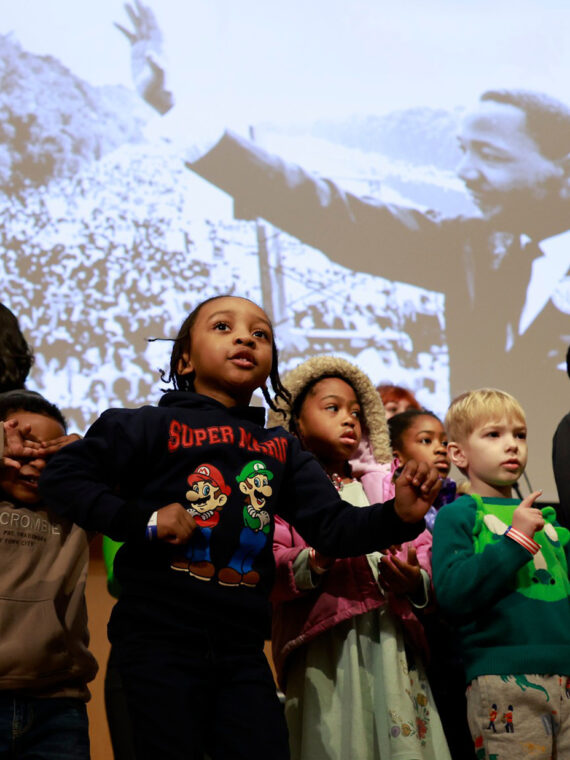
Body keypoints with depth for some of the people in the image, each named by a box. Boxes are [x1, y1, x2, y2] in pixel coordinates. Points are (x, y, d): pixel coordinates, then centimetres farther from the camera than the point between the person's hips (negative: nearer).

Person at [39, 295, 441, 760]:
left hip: (241, 647, 5)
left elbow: (333, 527, 6)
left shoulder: (282, 450, 13)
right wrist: (141, 521, -15)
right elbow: (62, 477, -4)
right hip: (159, 638, -5)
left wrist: (397, 516, -14)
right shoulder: (156, 426, -2)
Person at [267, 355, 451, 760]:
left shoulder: (385, 484, 20)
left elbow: (425, 552, 14)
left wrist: (416, 579, -7)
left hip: (392, 640, 4)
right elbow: (268, 571, -5)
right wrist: (320, 559, -21)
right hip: (326, 646, -4)